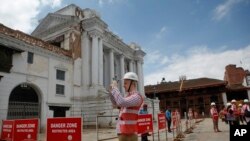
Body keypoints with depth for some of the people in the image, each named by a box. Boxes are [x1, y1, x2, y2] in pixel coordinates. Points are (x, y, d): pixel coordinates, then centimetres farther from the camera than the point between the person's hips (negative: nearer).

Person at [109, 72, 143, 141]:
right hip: (122, 131, 9)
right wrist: (111, 91, 10)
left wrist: (115, 87, -19)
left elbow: (122, 102, -31)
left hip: (129, 133, -9)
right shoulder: (128, 96, 13)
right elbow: (116, 103, 26)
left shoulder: (136, 96, -14)